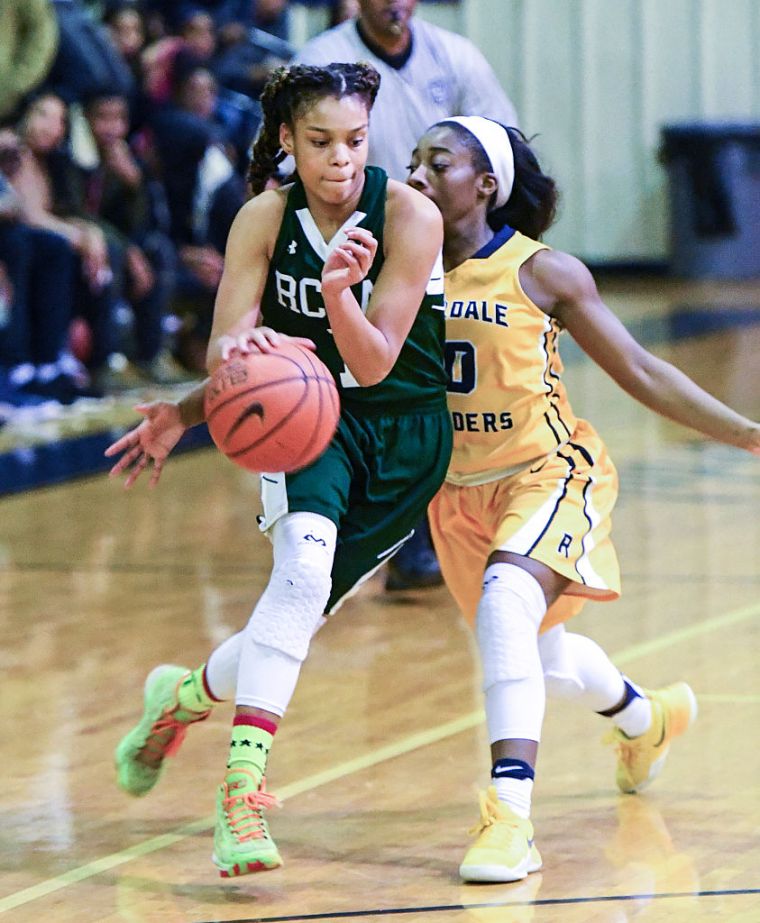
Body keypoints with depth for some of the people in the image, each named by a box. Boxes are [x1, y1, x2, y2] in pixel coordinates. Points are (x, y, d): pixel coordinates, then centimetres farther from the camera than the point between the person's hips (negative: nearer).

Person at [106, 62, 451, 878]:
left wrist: (340, 294, -40)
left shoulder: (409, 216, -17)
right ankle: (243, 788, -33)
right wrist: (243, 346, -38)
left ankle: (187, 693, 31)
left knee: (304, 607, -3)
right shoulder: (265, 220, -10)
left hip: (405, 436, 0)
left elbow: (374, 363, -20)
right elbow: (223, 351, -14)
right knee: (303, 565, -28)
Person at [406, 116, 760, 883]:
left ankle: (510, 813, -35)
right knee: (539, 654, 23)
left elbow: (639, 373, -5)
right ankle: (646, 720, 56)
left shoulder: (542, 274, -14)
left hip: (548, 473, -5)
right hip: (458, 488, 5)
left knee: (506, 600, -34)